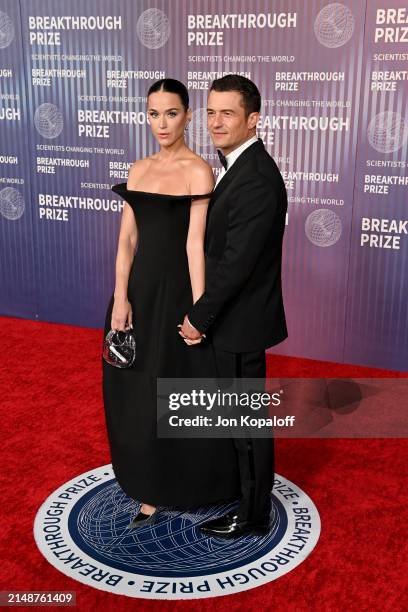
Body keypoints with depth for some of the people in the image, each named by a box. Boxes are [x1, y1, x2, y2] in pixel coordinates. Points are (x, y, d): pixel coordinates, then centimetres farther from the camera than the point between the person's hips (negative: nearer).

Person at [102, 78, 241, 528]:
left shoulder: (198, 171, -7)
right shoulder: (139, 170, 10)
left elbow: (195, 242, -14)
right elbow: (127, 239, 5)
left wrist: (198, 309, -17)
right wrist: (121, 297, -4)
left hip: (178, 289, -6)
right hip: (140, 289, 6)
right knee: (139, 394, 11)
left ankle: (191, 486, 28)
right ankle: (152, 491, 28)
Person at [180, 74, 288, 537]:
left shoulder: (256, 179, -24)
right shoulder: (238, 165, 8)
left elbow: (236, 262, -25)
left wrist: (199, 317, -15)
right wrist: (205, 311, 11)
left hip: (240, 320, -9)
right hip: (232, 313, 9)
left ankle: (253, 512, 25)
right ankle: (243, 484, 42)